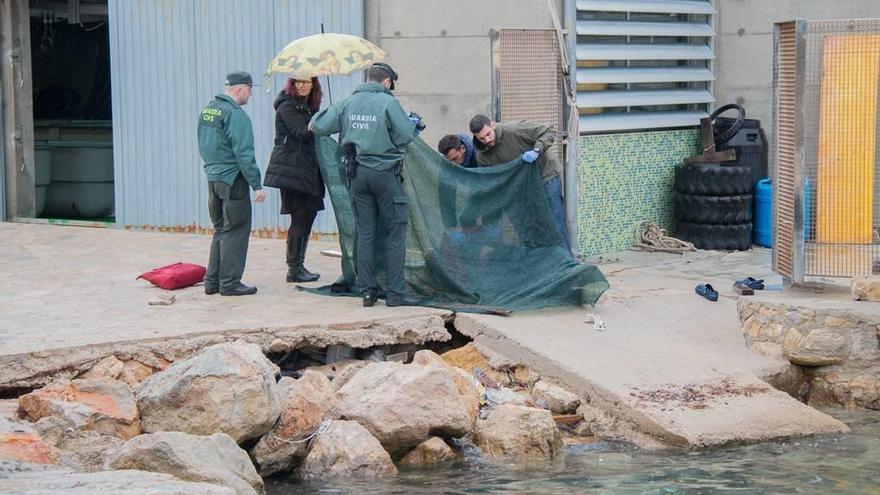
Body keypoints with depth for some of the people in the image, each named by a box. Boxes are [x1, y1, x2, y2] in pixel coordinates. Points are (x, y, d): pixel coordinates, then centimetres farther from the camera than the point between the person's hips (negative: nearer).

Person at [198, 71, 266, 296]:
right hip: (232, 179, -9)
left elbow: (203, 146, 19)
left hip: (212, 177, 9)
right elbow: (244, 154, -20)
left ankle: (212, 280, 20)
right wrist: (257, 185, -17)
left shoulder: (207, 109, 11)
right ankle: (229, 283, 0)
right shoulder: (235, 114, -16)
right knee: (235, 231, -1)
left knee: (221, 230, 17)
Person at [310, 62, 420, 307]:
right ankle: (395, 292, -1)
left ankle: (367, 291, 10)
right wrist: (414, 126, 11)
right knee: (395, 231, 1)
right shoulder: (387, 102, -9)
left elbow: (318, 126, 5)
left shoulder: (348, 103, 5)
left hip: (357, 174, 5)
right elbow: (406, 136, -11)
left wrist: (314, 123, 28)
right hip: (385, 172, -5)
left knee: (364, 232, 9)